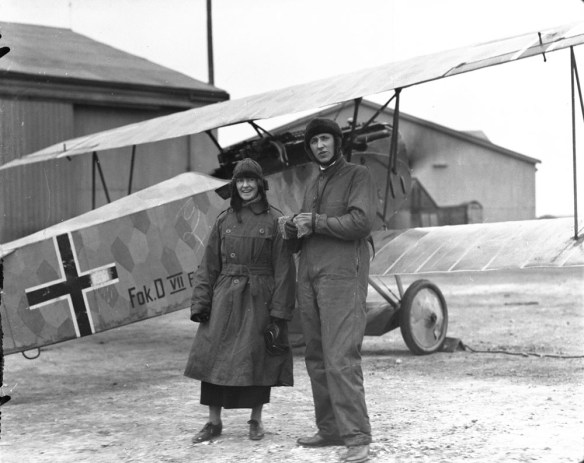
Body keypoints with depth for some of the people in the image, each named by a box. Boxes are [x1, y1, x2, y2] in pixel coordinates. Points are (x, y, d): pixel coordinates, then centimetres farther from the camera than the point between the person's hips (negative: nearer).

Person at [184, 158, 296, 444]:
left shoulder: (274, 220, 0)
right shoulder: (224, 221, 10)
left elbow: (284, 269, -4)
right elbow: (208, 266, 9)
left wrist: (279, 312, -10)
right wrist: (200, 303, -1)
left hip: (259, 300, -3)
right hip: (225, 298, 3)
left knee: (257, 359, 2)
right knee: (214, 356, -1)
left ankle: (256, 420, 18)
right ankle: (214, 422, 9)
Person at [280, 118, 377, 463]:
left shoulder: (359, 176, 1)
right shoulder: (313, 187, 23)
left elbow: (362, 223, -14)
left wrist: (317, 222, -10)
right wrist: (291, 229, 0)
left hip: (343, 278, -7)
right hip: (310, 278, 8)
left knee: (341, 358, -16)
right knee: (318, 359, 6)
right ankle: (331, 430, 12)